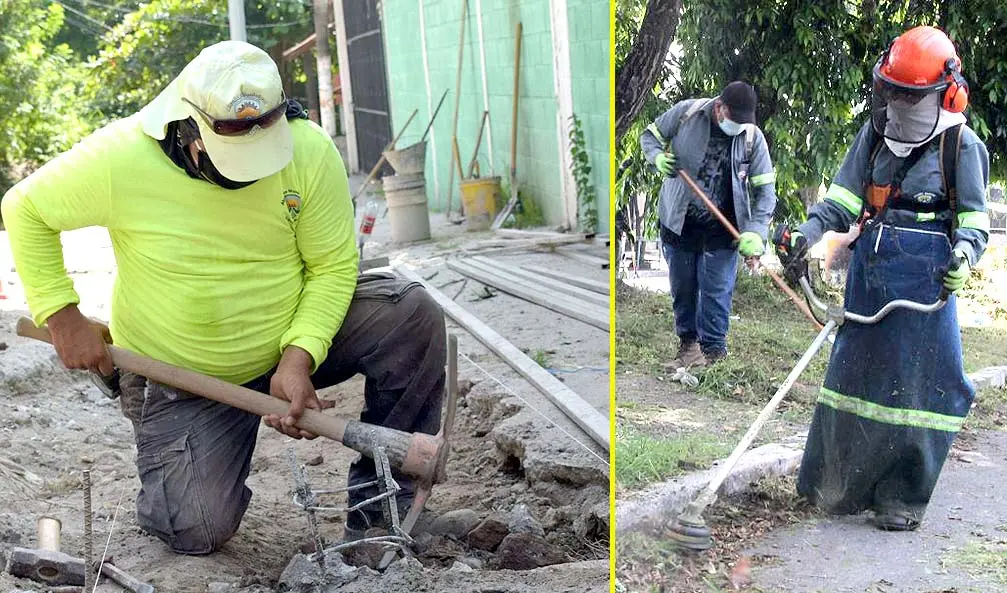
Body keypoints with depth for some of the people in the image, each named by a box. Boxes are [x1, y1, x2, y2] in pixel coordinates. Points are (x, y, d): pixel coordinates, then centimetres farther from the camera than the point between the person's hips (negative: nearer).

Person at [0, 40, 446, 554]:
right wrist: (62, 316, -11)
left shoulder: (310, 152, -19)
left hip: (297, 338, 2)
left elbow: (332, 265, -13)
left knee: (411, 315, -22)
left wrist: (298, 360, -26)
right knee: (197, 530, -16)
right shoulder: (119, 159, -22)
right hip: (180, 376, -1)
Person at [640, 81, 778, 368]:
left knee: (716, 291, -3)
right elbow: (650, 135, 4)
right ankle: (688, 342, 31)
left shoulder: (753, 138, -10)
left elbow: (765, 190, -9)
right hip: (678, 222, 1)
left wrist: (756, 232, -21)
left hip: (722, 228, -1)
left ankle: (713, 351, 9)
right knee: (682, 288, 13)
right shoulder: (686, 112, -11)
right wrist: (658, 157, -19)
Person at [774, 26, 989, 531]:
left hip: (925, 277, -5)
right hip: (869, 269, 5)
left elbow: (975, 218, 1)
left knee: (915, 384, -2)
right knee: (853, 371, 12)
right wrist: (808, 233, -7)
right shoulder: (874, 135, 8)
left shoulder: (961, 145, -3)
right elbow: (843, 199, 8)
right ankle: (840, 483, 27)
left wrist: (964, 253, -19)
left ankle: (903, 497, 10)